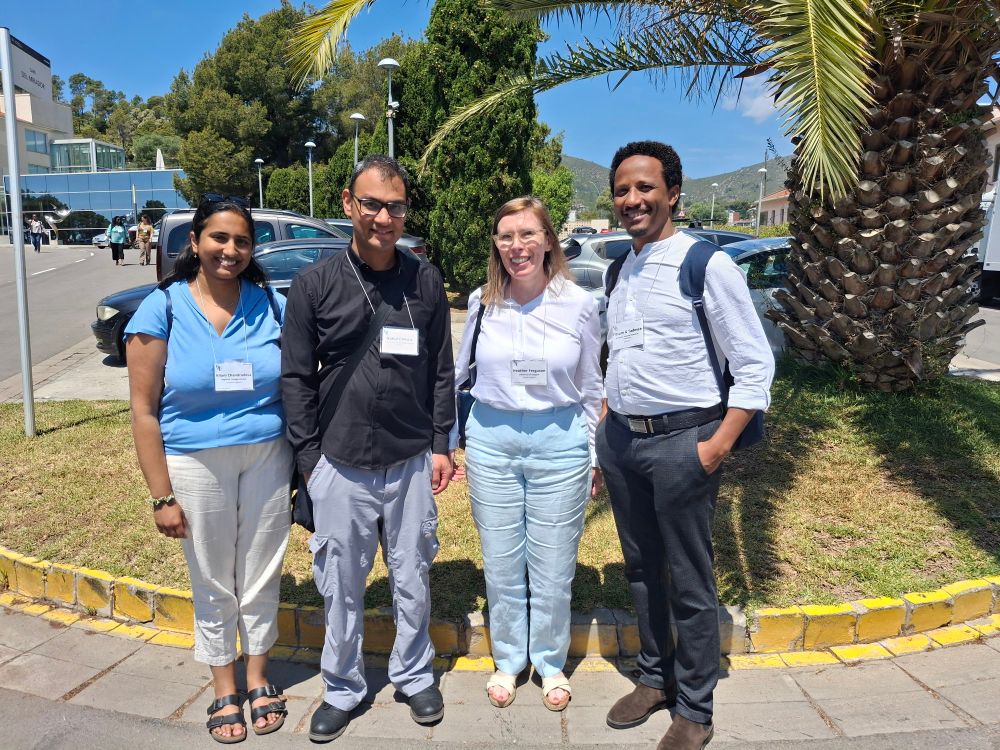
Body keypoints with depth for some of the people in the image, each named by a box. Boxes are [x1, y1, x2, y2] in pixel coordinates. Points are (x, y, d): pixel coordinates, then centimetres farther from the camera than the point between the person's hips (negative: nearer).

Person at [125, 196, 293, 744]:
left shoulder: (272, 304, -2)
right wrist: (162, 496, -8)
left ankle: (258, 678, 36)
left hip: (268, 457, 2)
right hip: (196, 465, -1)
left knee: (261, 578, 14)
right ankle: (224, 691, 35)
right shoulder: (162, 308, -7)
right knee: (214, 585, 14)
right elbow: (144, 411, -6)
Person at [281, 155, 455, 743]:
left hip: (412, 462, 1)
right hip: (340, 465, -1)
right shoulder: (315, 284, -3)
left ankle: (415, 676, 37)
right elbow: (297, 377, 1)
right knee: (342, 586, 13)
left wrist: (441, 443, 4)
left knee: (413, 579, 15)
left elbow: (442, 370, 6)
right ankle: (343, 688, 35)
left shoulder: (426, 280, 1)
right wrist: (308, 456, -1)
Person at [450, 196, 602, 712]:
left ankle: (550, 662, 33)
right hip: (491, 442, 2)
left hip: (559, 445, -1)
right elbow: (459, 372, 12)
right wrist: (445, 439, 11)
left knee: (553, 567, 9)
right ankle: (508, 660, 35)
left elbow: (591, 390, 5)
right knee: (501, 565, 12)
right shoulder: (482, 303, -1)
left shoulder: (579, 305, -4)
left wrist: (596, 457, 7)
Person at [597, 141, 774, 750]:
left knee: (689, 584, 6)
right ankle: (655, 679, 39)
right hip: (620, 438, 6)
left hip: (682, 441, -6)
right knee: (640, 568, 18)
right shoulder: (619, 271, 10)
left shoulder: (707, 264, -10)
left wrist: (719, 445, -15)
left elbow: (756, 365, -10)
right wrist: (607, 429, 12)